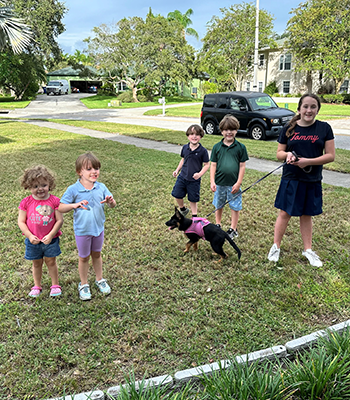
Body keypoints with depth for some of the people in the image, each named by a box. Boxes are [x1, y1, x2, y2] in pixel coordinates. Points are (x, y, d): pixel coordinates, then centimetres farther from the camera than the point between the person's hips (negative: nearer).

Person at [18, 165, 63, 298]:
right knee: (37, 263, 16)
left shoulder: (54, 201, -10)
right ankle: (37, 286, 33)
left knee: (51, 262, 11)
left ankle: (55, 285, 28)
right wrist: (30, 236, -15)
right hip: (33, 240, 1)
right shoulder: (26, 202, -7)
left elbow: (59, 220, -10)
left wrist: (51, 235, -17)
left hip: (50, 239, -1)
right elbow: (21, 222, -5)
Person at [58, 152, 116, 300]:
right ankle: (83, 284, 34)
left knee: (96, 254, 21)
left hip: (98, 228, 3)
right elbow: (61, 208, -14)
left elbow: (112, 205, -3)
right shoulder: (73, 190, -16)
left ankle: (99, 280, 42)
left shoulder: (101, 187, -7)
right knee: (84, 257, 14)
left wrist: (110, 201, -27)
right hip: (82, 230, -3)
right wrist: (74, 205, -32)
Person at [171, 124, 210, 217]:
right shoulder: (185, 148, -1)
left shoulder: (203, 151, -13)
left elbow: (206, 165, -8)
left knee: (193, 199, 8)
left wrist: (200, 174, -22)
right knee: (177, 195, 8)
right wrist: (177, 170, 10)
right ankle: (183, 209, 36)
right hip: (182, 177, 4)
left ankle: (194, 216, 27)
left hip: (194, 180, -4)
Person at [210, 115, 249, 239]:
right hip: (219, 182, 2)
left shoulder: (240, 147, -3)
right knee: (218, 206, 16)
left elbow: (242, 166, -2)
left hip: (234, 183, -2)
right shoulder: (217, 147, 1)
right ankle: (218, 225, 35)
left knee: (235, 207, 7)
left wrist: (238, 183, -7)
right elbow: (213, 165, 2)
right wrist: (212, 182, -4)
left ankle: (233, 229, 21)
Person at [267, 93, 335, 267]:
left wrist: (308, 161, -18)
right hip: (291, 179, 0)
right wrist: (287, 154, -16)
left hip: (312, 181, 0)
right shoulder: (289, 129, 0)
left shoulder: (324, 128, -2)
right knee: (285, 213, 4)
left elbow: (330, 155, -5)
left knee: (306, 215, 13)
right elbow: (279, 153, 7)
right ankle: (276, 247, 20)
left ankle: (308, 249, 28)